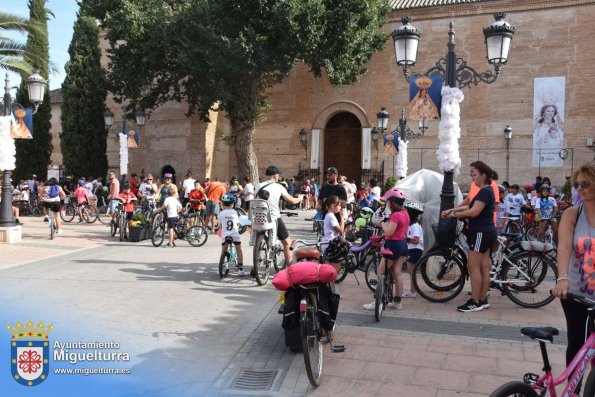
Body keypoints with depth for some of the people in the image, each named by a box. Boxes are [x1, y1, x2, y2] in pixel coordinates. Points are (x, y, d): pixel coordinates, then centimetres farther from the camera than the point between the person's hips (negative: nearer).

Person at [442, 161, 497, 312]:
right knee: (483, 267, 11)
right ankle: (483, 300, 17)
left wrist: (454, 214, -14)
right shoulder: (486, 191, 16)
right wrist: (451, 209, 10)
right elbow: (470, 206, 17)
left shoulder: (485, 192, -17)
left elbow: (474, 212, -25)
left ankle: (475, 302, -3)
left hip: (481, 233, -10)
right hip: (486, 233, 10)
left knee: (473, 266, -7)